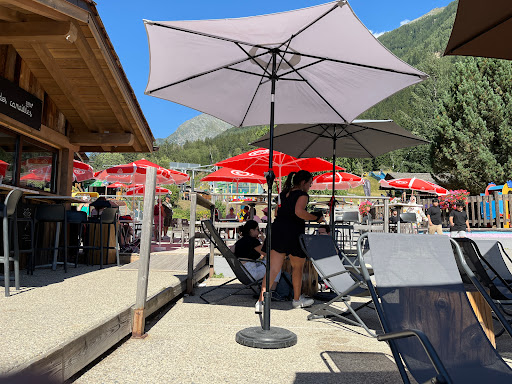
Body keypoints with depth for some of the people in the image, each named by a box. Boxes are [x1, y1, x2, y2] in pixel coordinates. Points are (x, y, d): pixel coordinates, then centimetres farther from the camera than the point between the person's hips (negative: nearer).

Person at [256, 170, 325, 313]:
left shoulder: (284, 193, 16)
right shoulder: (302, 195, -6)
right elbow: (299, 212, -23)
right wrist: (316, 218, -11)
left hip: (277, 230, 6)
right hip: (293, 233, -6)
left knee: (273, 268, 1)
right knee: (297, 267, 16)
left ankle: (261, 301, -7)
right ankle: (297, 300, 31)